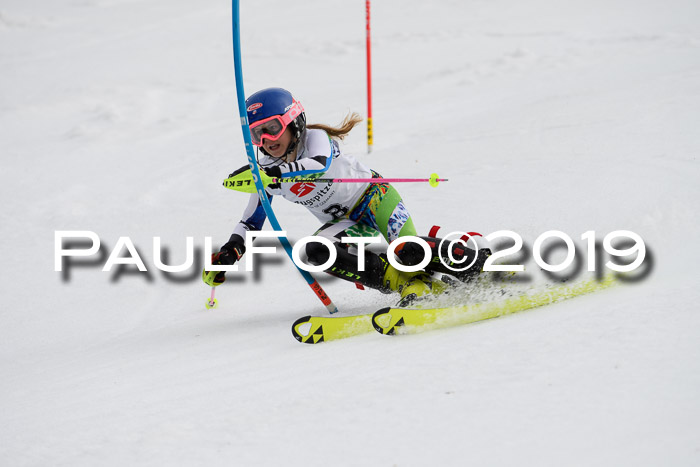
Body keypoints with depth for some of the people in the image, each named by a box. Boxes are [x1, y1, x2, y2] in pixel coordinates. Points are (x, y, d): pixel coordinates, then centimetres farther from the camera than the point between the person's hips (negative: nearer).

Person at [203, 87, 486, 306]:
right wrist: (230, 251, -16)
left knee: (408, 251, -32)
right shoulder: (266, 170, -4)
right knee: (317, 251, -29)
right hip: (346, 223, 5)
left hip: (373, 196, -5)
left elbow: (319, 165, -44)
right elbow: (252, 221, 4)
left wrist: (272, 173, -58)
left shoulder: (316, 139, -20)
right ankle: (407, 284, -27)